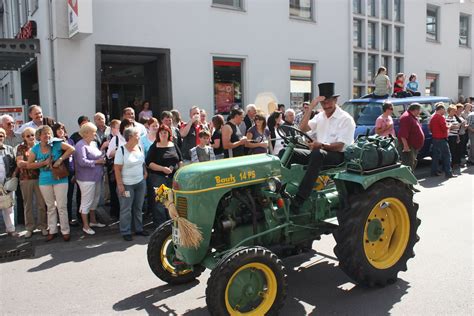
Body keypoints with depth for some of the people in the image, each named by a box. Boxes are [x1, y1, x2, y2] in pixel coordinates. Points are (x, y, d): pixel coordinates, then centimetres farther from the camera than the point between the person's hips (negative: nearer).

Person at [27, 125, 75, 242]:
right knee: (50, 207, 14)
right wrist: (44, 163, -12)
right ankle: (52, 230, 24)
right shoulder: (36, 148, 1)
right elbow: (29, 165, 1)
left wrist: (60, 160, -20)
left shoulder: (56, 144, -8)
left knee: (62, 206, 0)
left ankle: (65, 231, 10)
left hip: (60, 179, -3)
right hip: (45, 181, 3)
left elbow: (71, 149, -15)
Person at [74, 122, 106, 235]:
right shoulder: (81, 146, -16)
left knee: (95, 200, 19)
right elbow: (82, 161, -27)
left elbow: (98, 156, 21)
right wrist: (97, 162, -17)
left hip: (96, 177, 9)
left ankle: (93, 221, 35)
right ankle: (85, 226, 13)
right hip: (86, 178, -9)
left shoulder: (93, 143, 11)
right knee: (86, 202, 2)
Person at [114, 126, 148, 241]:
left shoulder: (139, 148, 5)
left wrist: (145, 172, 5)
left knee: (138, 207, 14)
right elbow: (117, 168, -14)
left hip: (140, 182, 6)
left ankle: (139, 228, 27)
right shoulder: (121, 150, -13)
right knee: (126, 209, 3)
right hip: (127, 184, -5)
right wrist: (120, 184, -17)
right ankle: (126, 232, 15)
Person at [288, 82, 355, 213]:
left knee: (317, 154, -42)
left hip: (337, 155, -6)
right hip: (318, 153, 6)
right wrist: (311, 108, -5)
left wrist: (321, 145, -31)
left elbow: (340, 146, -13)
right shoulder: (320, 116, 15)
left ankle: (299, 199, -47)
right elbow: (303, 128, 1)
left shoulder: (346, 119, -5)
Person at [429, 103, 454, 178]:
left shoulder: (432, 117, 11)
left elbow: (430, 128, 18)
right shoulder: (440, 117, -15)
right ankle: (448, 173, -2)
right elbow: (445, 128, -18)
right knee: (447, 156, -2)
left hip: (434, 139, 9)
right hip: (441, 139, -9)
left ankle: (434, 172, 15)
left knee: (435, 156, 12)